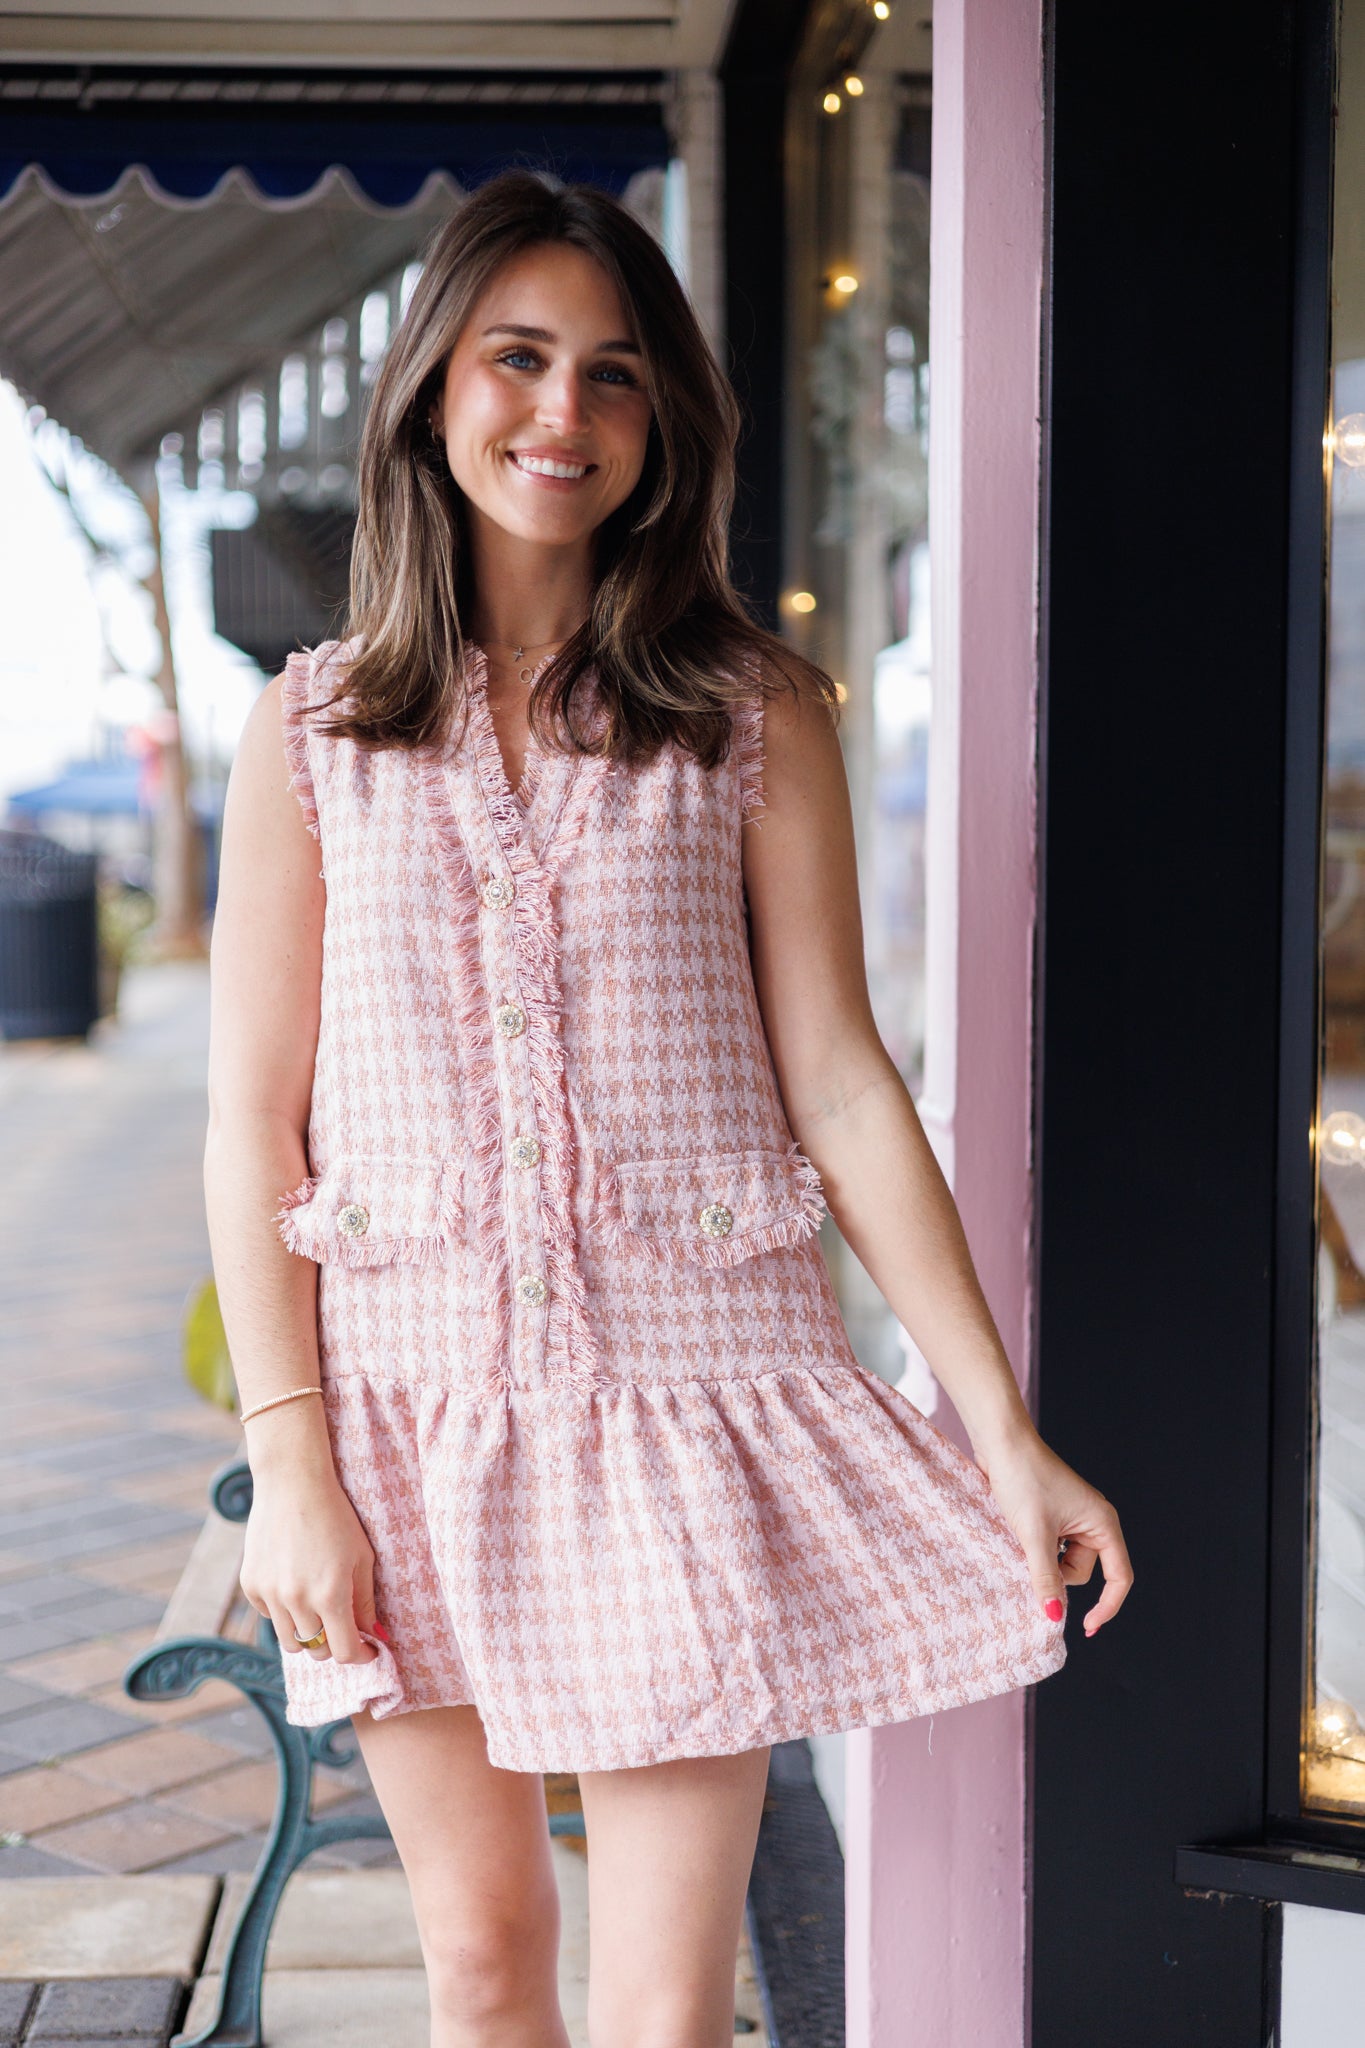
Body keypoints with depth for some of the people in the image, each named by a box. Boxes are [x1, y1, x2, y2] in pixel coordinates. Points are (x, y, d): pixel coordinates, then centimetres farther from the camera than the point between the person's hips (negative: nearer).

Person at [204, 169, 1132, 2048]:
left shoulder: (753, 712, 2)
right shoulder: (315, 729, 4)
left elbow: (838, 1079, 0)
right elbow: (254, 1128, 3)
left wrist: (1005, 1429, -4)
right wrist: (289, 1461, -4)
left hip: (690, 1393, -1)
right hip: (412, 1400, 2)